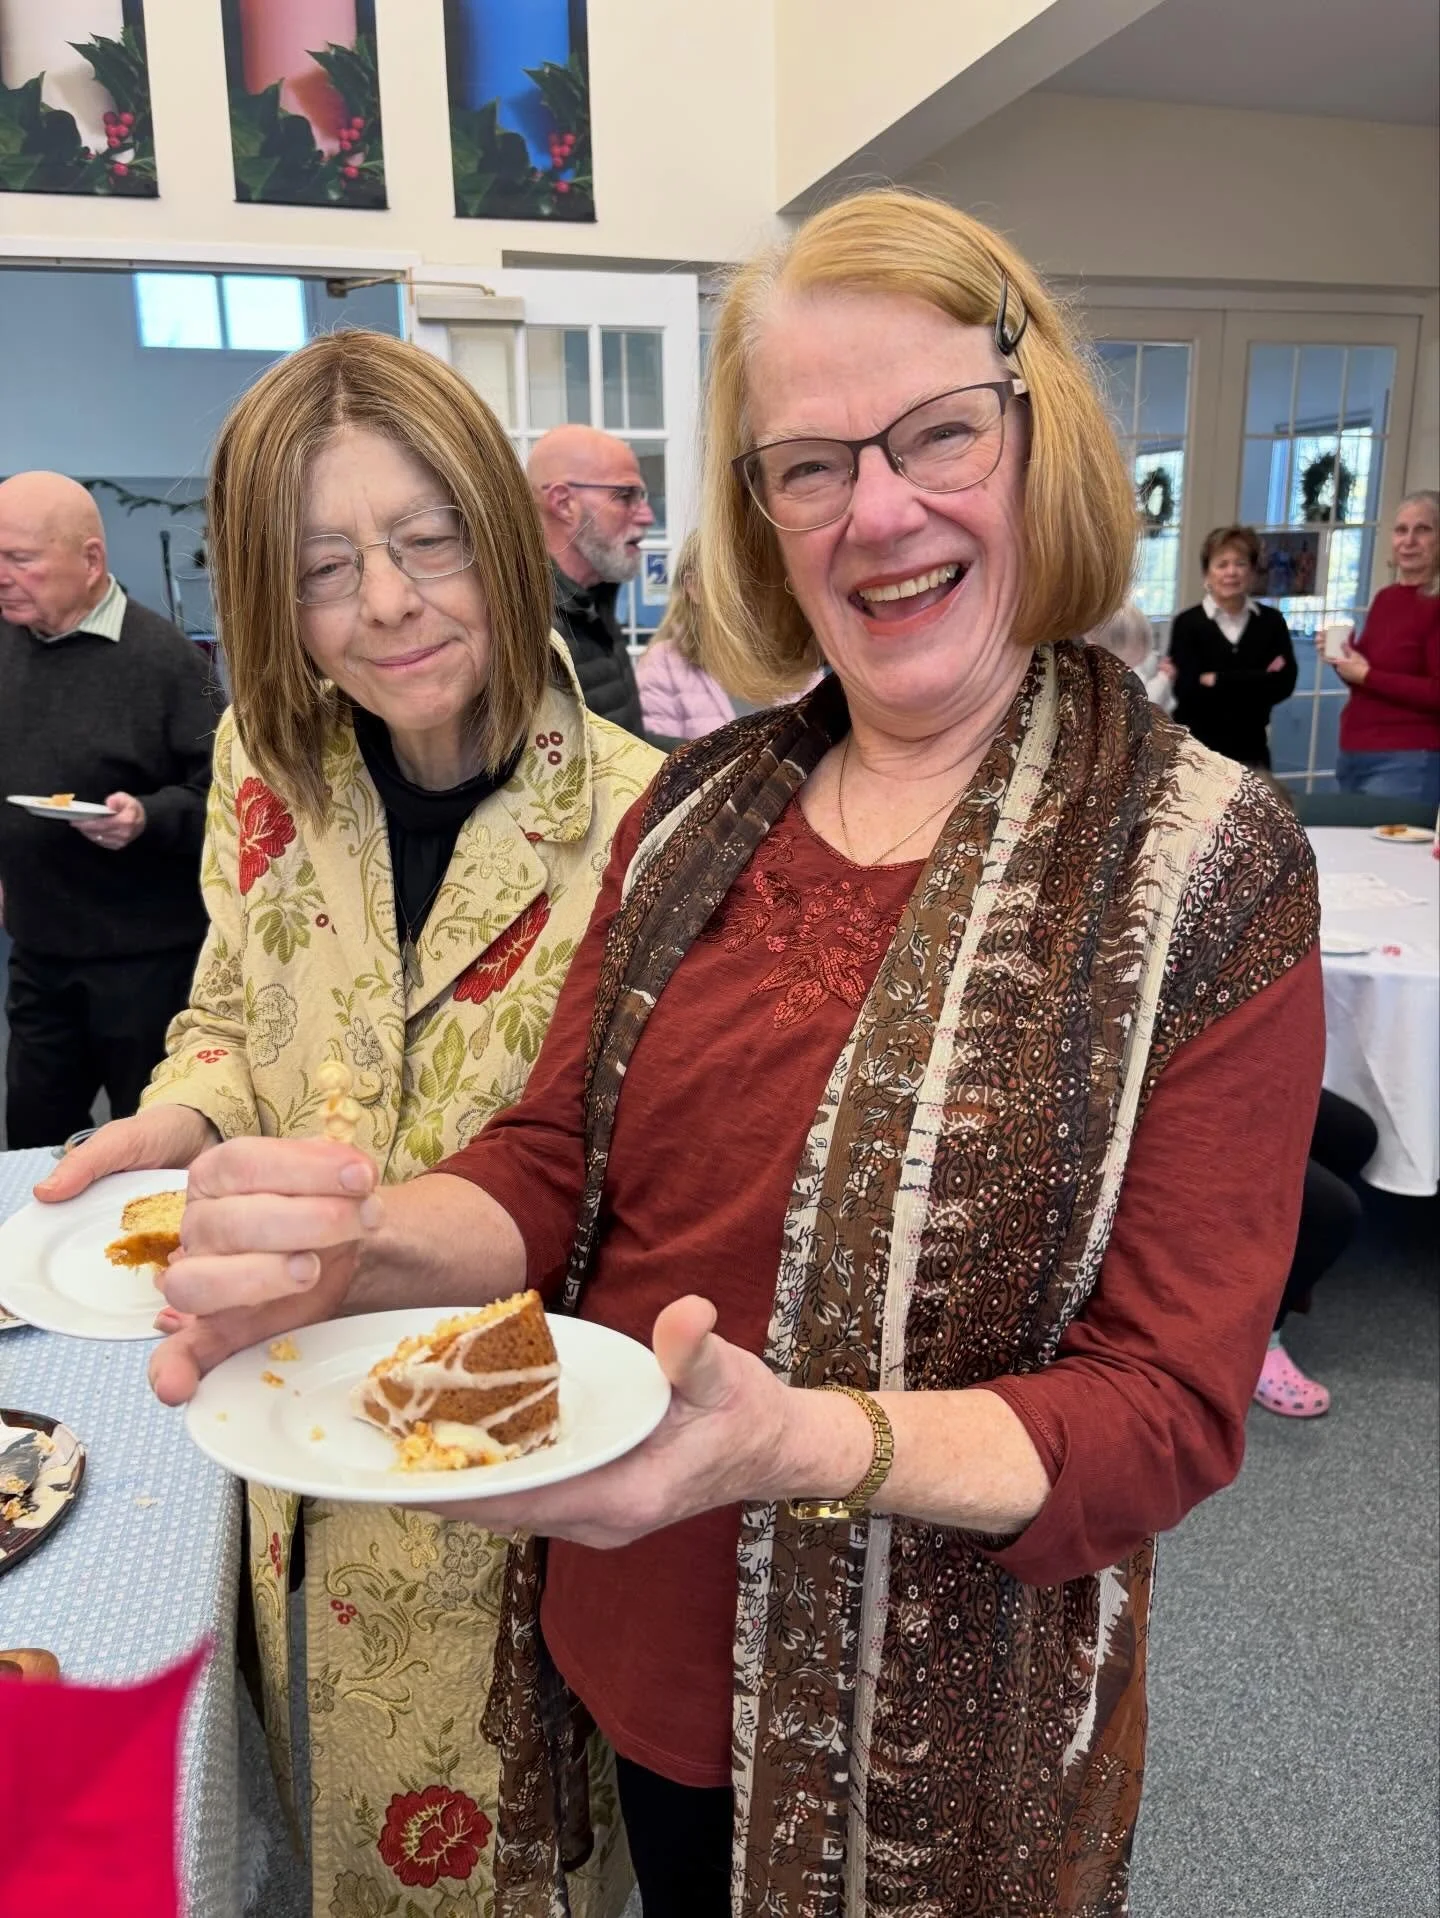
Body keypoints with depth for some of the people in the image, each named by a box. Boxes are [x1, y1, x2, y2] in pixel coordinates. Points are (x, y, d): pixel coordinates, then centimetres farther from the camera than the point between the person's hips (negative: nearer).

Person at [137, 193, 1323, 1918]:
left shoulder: (1209, 868, -16)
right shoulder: (699, 807, -4)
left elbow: (1171, 1407, -18)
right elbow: (550, 1166, -2)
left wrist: (798, 1441, -35)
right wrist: (360, 1249, -24)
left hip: (940, 1738, -3)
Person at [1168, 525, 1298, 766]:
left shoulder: (1271, 621, 5)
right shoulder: (1188, 623, -5)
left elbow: (1284, 683, -7)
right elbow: (1188, 689, -16)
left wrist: (1218, 680, -13)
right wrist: (1262, 679, -13)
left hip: (1249, 753, 3)